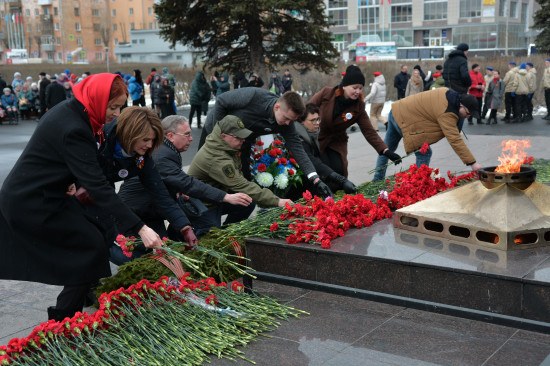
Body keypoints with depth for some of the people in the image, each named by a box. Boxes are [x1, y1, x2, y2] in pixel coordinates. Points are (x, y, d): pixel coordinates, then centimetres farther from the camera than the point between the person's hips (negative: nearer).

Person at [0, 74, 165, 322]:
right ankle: (62, 320, 4)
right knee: (92, 246, -6)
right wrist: (139, 228, -34)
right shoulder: (73, 129, -28)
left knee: (96, 232, 9)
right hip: (33, 205, -10)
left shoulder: (72, 111, 2)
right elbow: (98, 185, -33)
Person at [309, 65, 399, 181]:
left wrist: (385, 150, -25)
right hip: (315, 140, -2)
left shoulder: (358, 107, -10)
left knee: (338, 170, -14)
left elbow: (369, 132, -13)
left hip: (336, 142, 2)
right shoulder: (326, 93, -16)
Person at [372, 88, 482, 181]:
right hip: (404, 120, -11)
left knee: (388, 148, 22)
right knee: (424, 153, -10)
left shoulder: (448, 92, 0)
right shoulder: (447, 114, -27)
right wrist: (472, 163, -31)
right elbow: (455, 140, -31)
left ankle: (377, 180, 37)